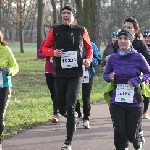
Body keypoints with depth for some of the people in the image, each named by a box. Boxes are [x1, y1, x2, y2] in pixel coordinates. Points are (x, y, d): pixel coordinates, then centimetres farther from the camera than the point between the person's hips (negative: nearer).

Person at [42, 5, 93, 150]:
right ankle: (73, 117, 43)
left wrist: (88, 59, -3)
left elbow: (89, 47, 16)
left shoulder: (81, 31, 3)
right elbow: (45, 48, 9)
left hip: (76, 74, -2)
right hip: (59, 74, 2)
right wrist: (53, 52, -13)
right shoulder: (55, 30, 3)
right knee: (62, 108, 8)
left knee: (70, 107, -12)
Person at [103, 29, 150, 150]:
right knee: (119, 132, -10)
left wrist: (137, 80, -17)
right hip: (117, 101, 2)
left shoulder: (138, 57, -6)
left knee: (132, 134, 5)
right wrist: (109, 77, -9)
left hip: (134, 101, -2)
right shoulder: (113, 58, 2)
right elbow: (106, 74, 14)